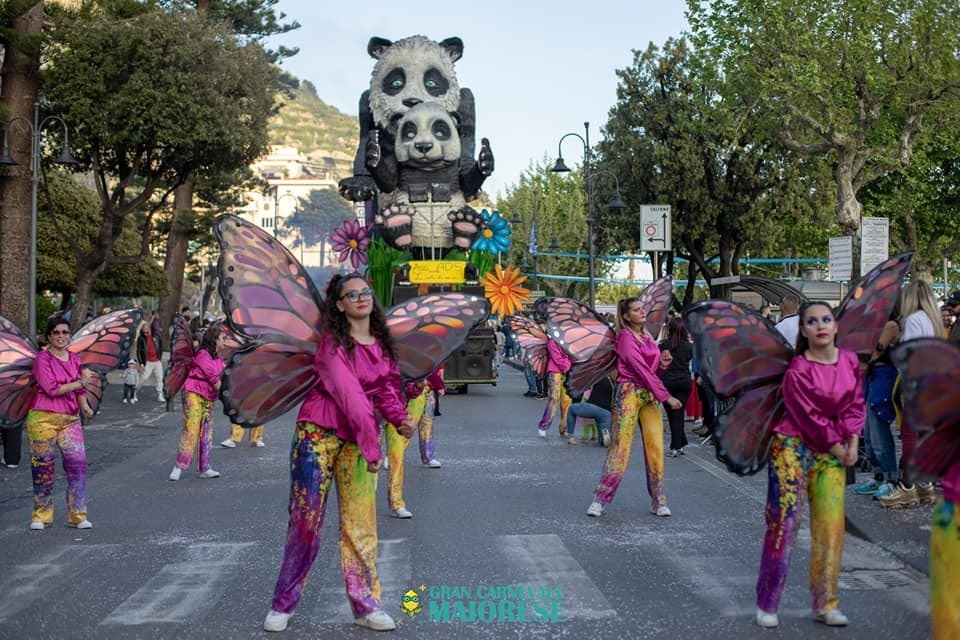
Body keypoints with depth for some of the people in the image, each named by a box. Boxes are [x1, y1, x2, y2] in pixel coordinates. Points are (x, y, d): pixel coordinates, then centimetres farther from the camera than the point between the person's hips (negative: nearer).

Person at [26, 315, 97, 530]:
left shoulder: (75, 359, 12)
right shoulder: (42, 359, -5)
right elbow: (52, 389, -14)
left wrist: (84, 405, -1)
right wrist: (80, 381, -12)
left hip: (70, 419, 4)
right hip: (43, 418, -4)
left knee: (78, 464, -5)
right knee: (43, 468, 3)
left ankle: (78, 516, 3)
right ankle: (41, 516, 17)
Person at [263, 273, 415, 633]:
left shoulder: (381, 344, 8)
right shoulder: (332, 343, -12)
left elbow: (386, 389, 7)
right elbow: (349, 392, -21)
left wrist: (400, 418, -13)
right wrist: (371, 442, -27)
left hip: (359, 438, 5)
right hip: (318, 434, -5)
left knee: (361, 523, 4)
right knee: (306, 520, 0)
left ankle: (365, 606, 11)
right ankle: (283, 604, 13)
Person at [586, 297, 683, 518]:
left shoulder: (647, 335, 14)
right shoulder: (626, 337, -9)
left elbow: (653, 367, 16)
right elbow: (642, 370, -16)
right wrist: (666, 396, -18)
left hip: (650, 393, 7)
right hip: (629, 392, -7)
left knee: (656, 448, 3)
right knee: (620, 448, -6)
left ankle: (658, 501, 11)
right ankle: (599, 500, 2)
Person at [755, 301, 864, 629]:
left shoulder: (850, 361, 4)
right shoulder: (798, 370, -13)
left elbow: (855, 405, 6)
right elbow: (810, 418, -12)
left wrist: (852, 443, -6)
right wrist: (839, 450, -6)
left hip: (832, 453, 5)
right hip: (793, 446, -5)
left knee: (831, 527, 1)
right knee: (784, 524, -6)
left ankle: (825, 604, 13)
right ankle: (767, 605, 3)